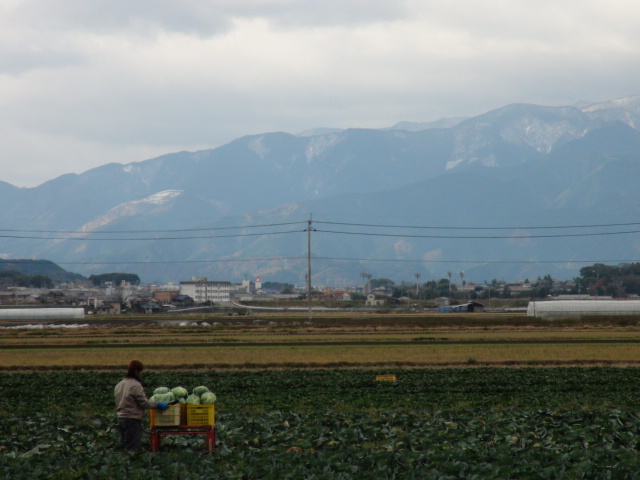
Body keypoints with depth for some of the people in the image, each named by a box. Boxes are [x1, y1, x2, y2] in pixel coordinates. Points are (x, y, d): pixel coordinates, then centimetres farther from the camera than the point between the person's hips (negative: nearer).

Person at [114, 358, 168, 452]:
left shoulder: (119, 385, 13)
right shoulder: (136, 385, -14)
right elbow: (144, 403, -14)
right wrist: (158, 404, -2)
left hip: (121, 419, 9)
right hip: (133, 420, -9)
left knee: (126, 447, 15)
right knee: (134, 449, -7)